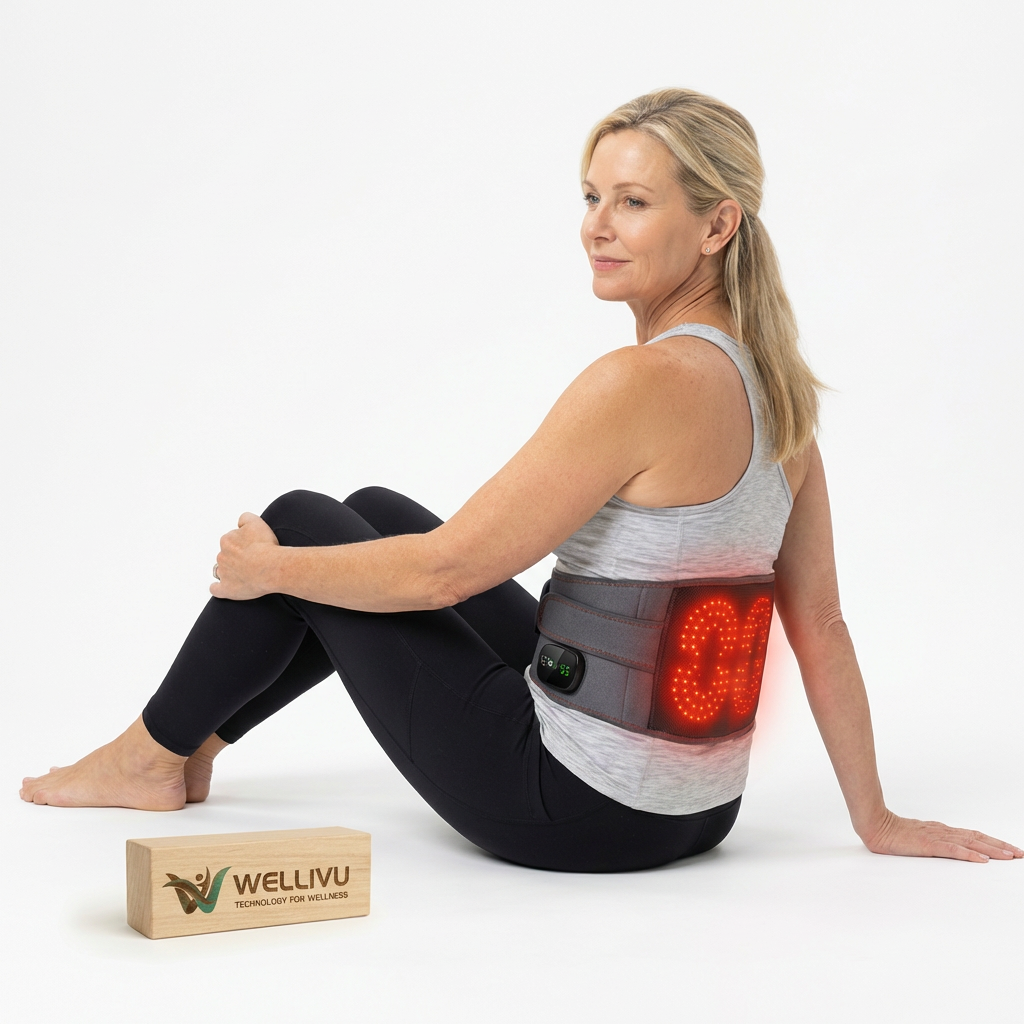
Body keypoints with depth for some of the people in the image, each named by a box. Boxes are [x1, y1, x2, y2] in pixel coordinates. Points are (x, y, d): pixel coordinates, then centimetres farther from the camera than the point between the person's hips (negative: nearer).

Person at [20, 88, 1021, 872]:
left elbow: (447, 570, -20)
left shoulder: (643, 383, -24)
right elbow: (819, 624, 6)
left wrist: (269, 567, -4)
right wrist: (877, 820, 12)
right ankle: (195, 740, 38)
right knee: (376, 515, 21)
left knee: (303, 524, 5)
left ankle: (154, 754, 27)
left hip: (577, 809, -9)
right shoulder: (776, 381, 3)